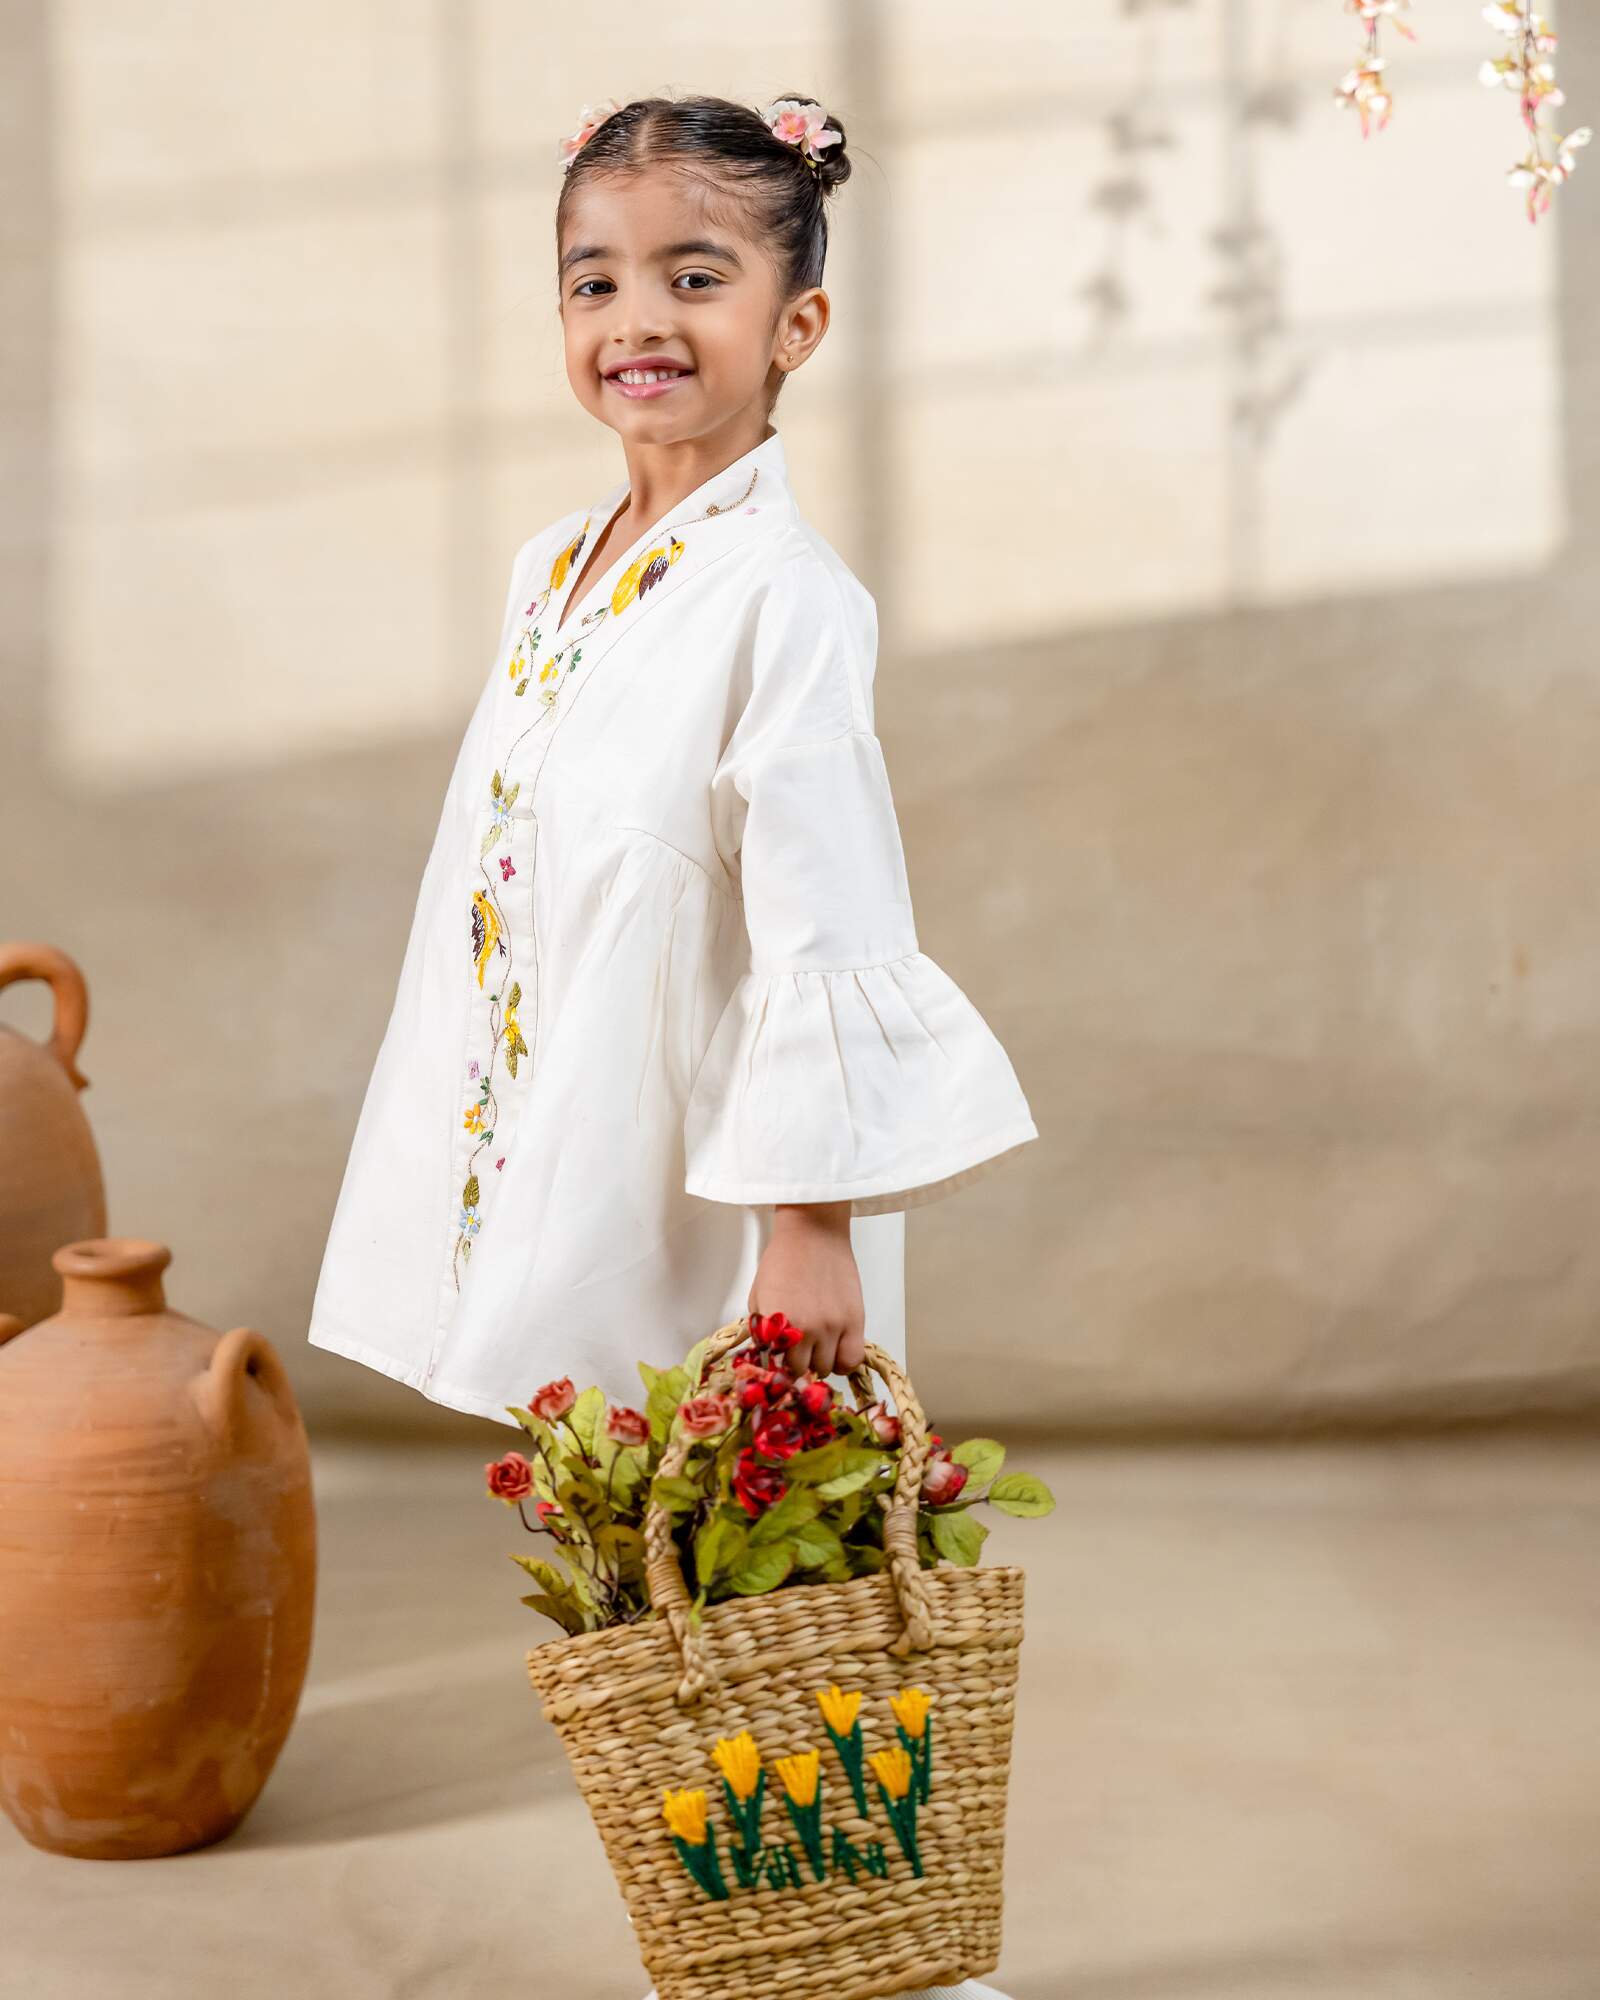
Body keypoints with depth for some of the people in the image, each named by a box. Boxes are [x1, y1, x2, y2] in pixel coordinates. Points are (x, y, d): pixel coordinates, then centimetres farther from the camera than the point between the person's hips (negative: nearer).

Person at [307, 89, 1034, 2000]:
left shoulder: (783, 592, -14)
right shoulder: (550, 573, 9)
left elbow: (826, 920, -18)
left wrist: (812, 1218, -21)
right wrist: (495, 1175, 14)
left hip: (723, 1200, -7)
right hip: (569, 1191, 7)